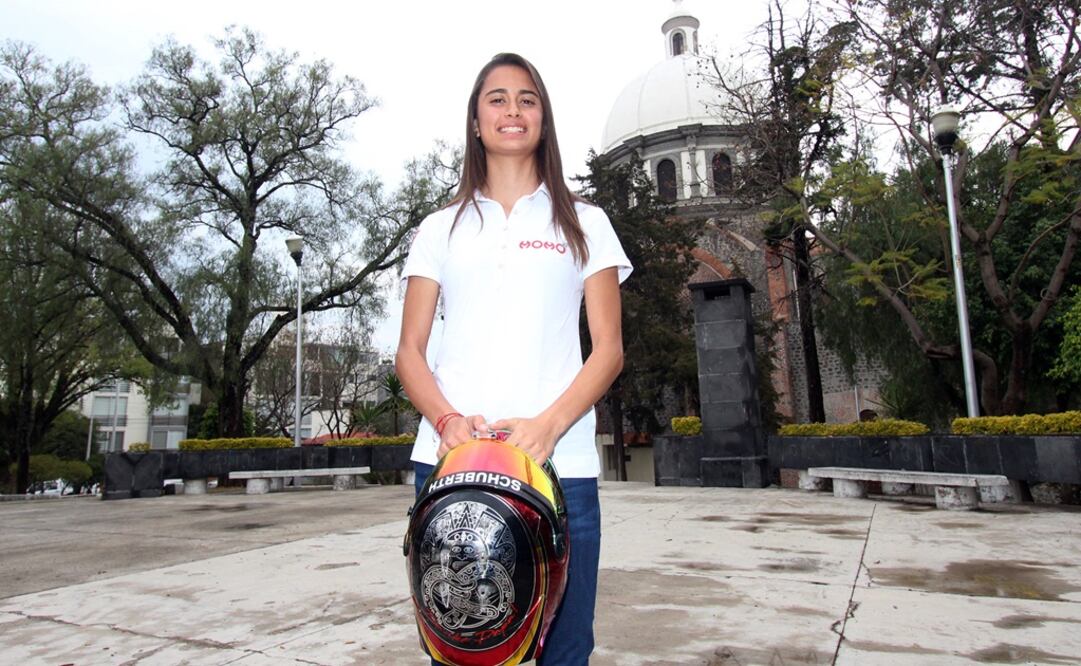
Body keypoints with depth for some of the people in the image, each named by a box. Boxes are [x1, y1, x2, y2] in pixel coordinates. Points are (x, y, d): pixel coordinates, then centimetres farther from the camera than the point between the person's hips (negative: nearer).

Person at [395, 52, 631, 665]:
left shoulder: (584, 223, 13)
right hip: (451, 460, 1)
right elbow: (410, 351, 10)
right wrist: (446, 420, -11)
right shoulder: (442, 229, 16)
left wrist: (548, 425, -12)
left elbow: (609, 350, 5)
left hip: (559, 463, 0)